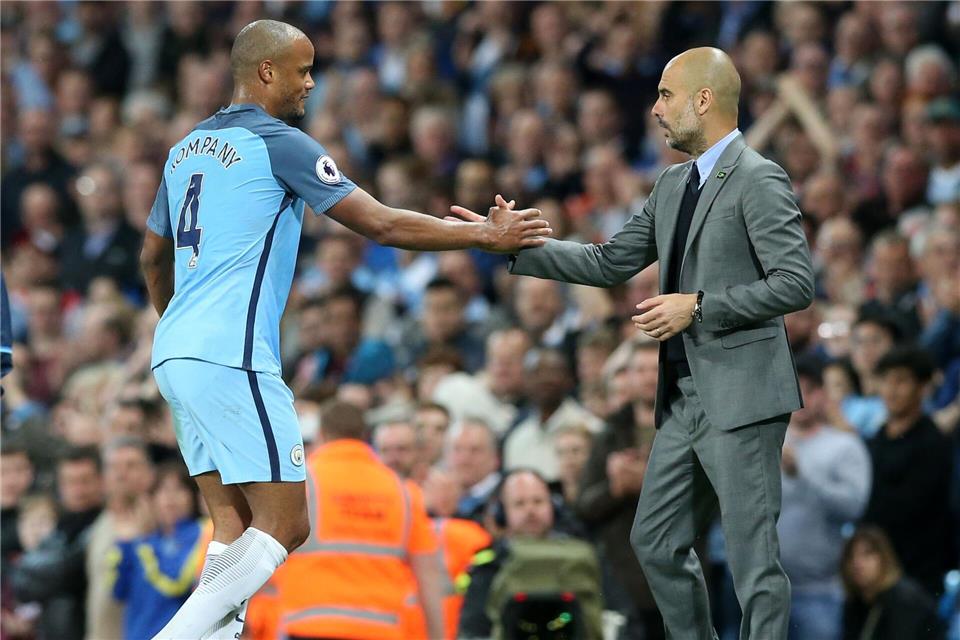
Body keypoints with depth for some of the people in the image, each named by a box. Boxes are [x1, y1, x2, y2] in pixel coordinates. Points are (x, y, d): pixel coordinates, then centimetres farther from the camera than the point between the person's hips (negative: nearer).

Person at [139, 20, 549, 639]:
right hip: (231, 357, -9)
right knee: (285, 526, -7)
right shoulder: (280, 144, -6)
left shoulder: (187, 148, 18)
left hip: (175, 354, 9)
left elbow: (153, 257, 30)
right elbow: (381, 224, -9)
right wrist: (487, 235, -2)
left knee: (235, 528, 8)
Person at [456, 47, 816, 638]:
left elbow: (796, 284, -17)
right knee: (657, 542, 14)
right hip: (685, 398, 9)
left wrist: (698, 306, -18)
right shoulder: (673, 185, 15)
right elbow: (612, 263, 17)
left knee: (753, 554, -6)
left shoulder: (759, 181, -11)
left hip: (741, 395, -9)